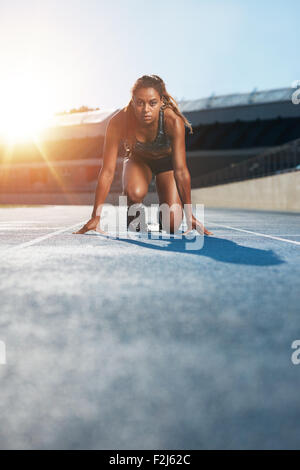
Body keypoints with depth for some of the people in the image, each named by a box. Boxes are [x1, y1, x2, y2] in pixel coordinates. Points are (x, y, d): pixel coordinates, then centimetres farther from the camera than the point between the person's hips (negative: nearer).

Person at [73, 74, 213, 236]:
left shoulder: (173, 121, -36)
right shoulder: (118, 122, -33)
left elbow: (181, 171, -32)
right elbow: (107, 171, -31)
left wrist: (189, 214, -31)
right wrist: (96, 217, -32)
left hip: (167, 161, 0)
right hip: (138, 159, 0)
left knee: (171, 224, -14)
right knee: (133, 193, -34)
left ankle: (161, 215, 24)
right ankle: (133, 222, 1)